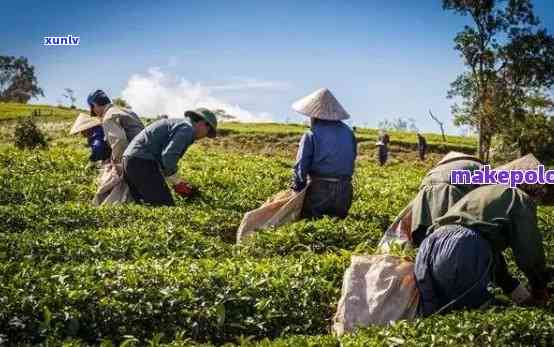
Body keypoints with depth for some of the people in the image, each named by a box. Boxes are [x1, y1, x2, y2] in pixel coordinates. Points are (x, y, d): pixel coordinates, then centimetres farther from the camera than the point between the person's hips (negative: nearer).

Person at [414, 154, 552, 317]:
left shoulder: (481, 193, 37)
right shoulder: (520, 198, 13)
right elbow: (528, 251, 9)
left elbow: (490, 249, 40)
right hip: (462, 252, -8)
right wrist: (540, 288, 29)